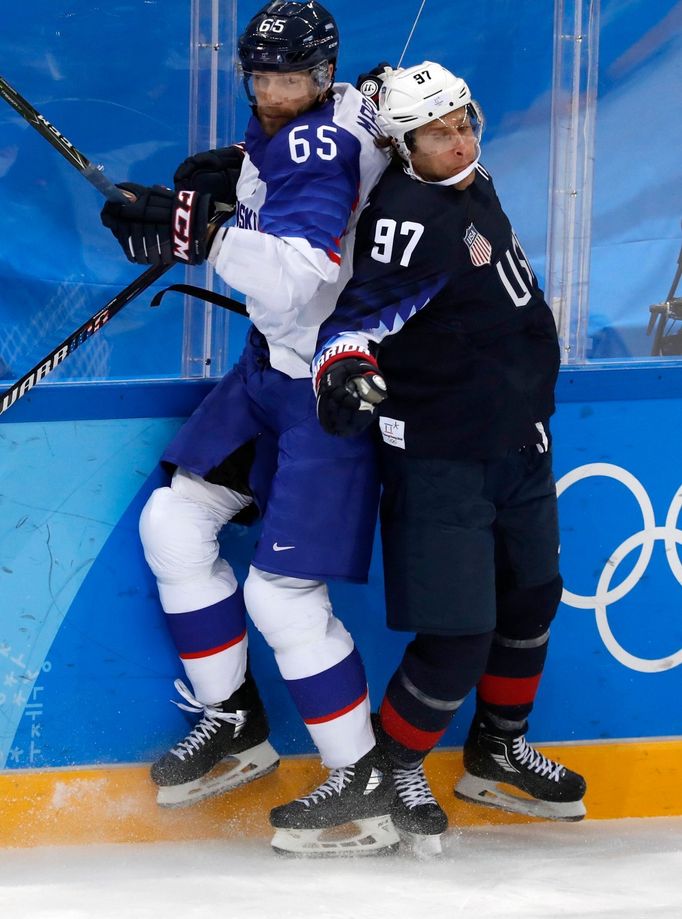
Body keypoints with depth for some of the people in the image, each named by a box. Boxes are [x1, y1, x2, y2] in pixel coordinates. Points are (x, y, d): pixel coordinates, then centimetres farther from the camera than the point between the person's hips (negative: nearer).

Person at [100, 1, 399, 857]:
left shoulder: (323, 144, -27)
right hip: (272, 367, 10)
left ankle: (363, 784, 1)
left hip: (332, 386, -10)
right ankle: (234, 724, 21)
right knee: (173, 524, 10)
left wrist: (207, 235, -48)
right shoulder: (284, 125, 1)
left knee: (282, 593, -11)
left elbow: (295, 278, -40)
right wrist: (231, 173, 7)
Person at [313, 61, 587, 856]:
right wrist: (345, 373, -47)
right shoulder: (407, 219, -23)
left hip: (516, 440, 9)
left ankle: (498, 753, 40)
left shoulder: (474, 189, 5)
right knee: (457, 639, -10)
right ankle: (393, 770, 13)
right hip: (440, 458, -9)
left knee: (530, 597, 21)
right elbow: (360, 314, -31)